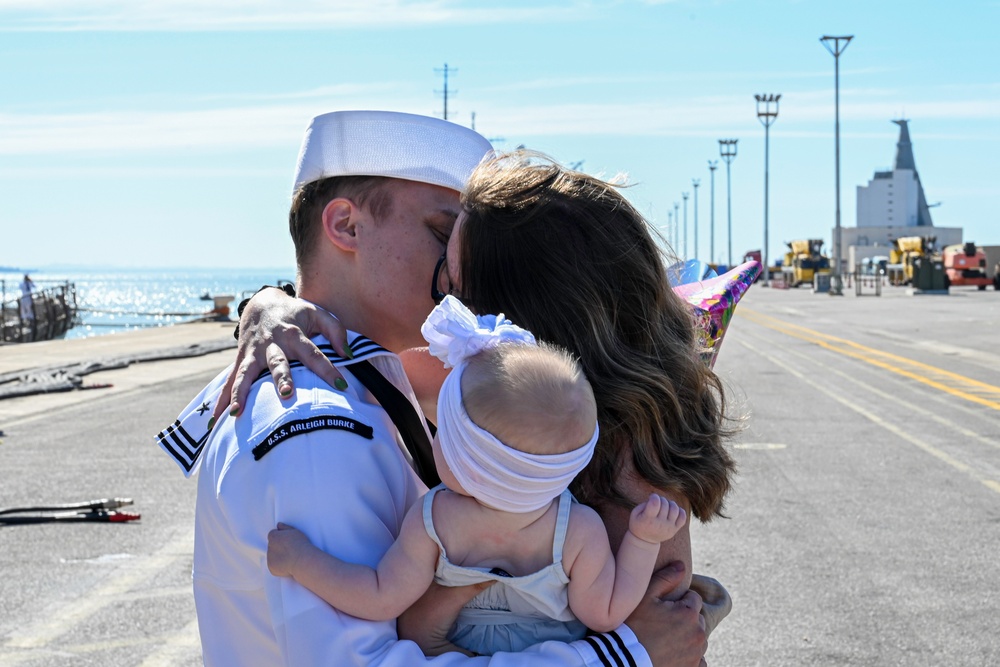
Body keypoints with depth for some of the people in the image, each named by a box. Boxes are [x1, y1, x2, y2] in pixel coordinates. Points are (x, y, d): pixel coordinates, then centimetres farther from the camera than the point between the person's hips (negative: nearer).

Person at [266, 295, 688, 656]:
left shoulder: (432, 521, -35)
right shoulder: (581, 533, -34)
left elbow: (381, 600, -25)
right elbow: (606, 615, -20)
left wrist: (300, 560, -21)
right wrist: (645, 540, -23)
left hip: (460, 652, 0)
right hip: (561, 657, 0)